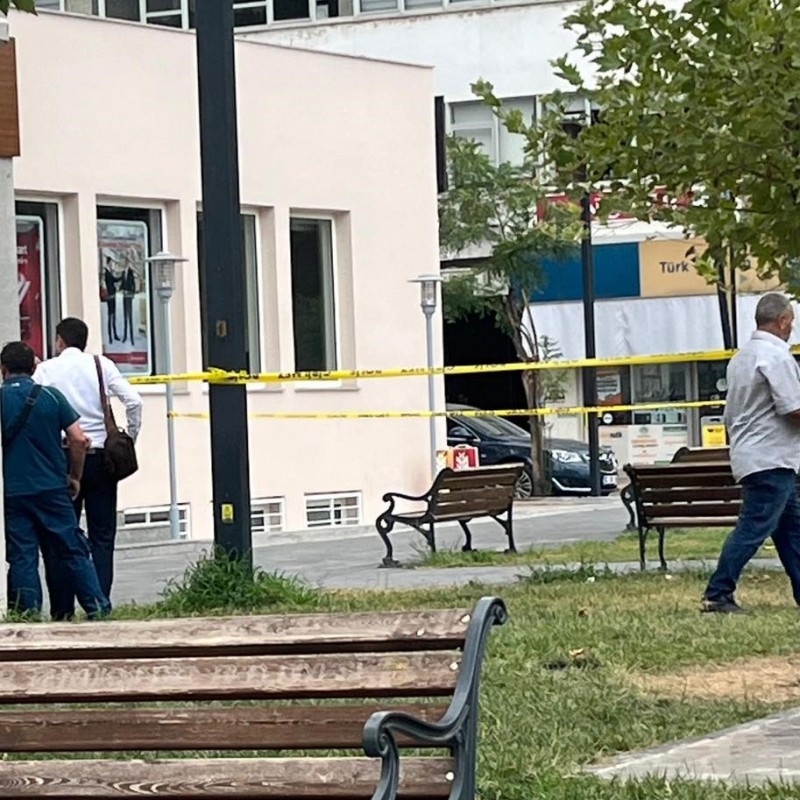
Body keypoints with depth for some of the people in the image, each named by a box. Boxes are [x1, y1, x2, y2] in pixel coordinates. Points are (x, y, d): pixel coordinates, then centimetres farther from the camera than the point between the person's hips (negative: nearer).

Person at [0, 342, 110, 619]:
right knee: (72, 551, 8)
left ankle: (29, 615, 1)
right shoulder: (51, 396, -1)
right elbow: (79, 440, -4)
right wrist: (74, 477, 9)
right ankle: (98, 609, 6)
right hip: (52, 489, 1)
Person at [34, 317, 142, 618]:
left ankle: (62, 610, 3)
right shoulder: (101, 365, 4)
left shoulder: (46, 369, 1)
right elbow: (133, 401, -4)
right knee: (102, 536, 4)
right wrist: (129, 440, 6)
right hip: (101, 455, 1)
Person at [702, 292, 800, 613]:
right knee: (753, 528, -10)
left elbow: (730, 415, 20)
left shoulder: (741, 357, 16)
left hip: (748, 454, 10)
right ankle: (717, 595, -11)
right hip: (771, 460, -10)